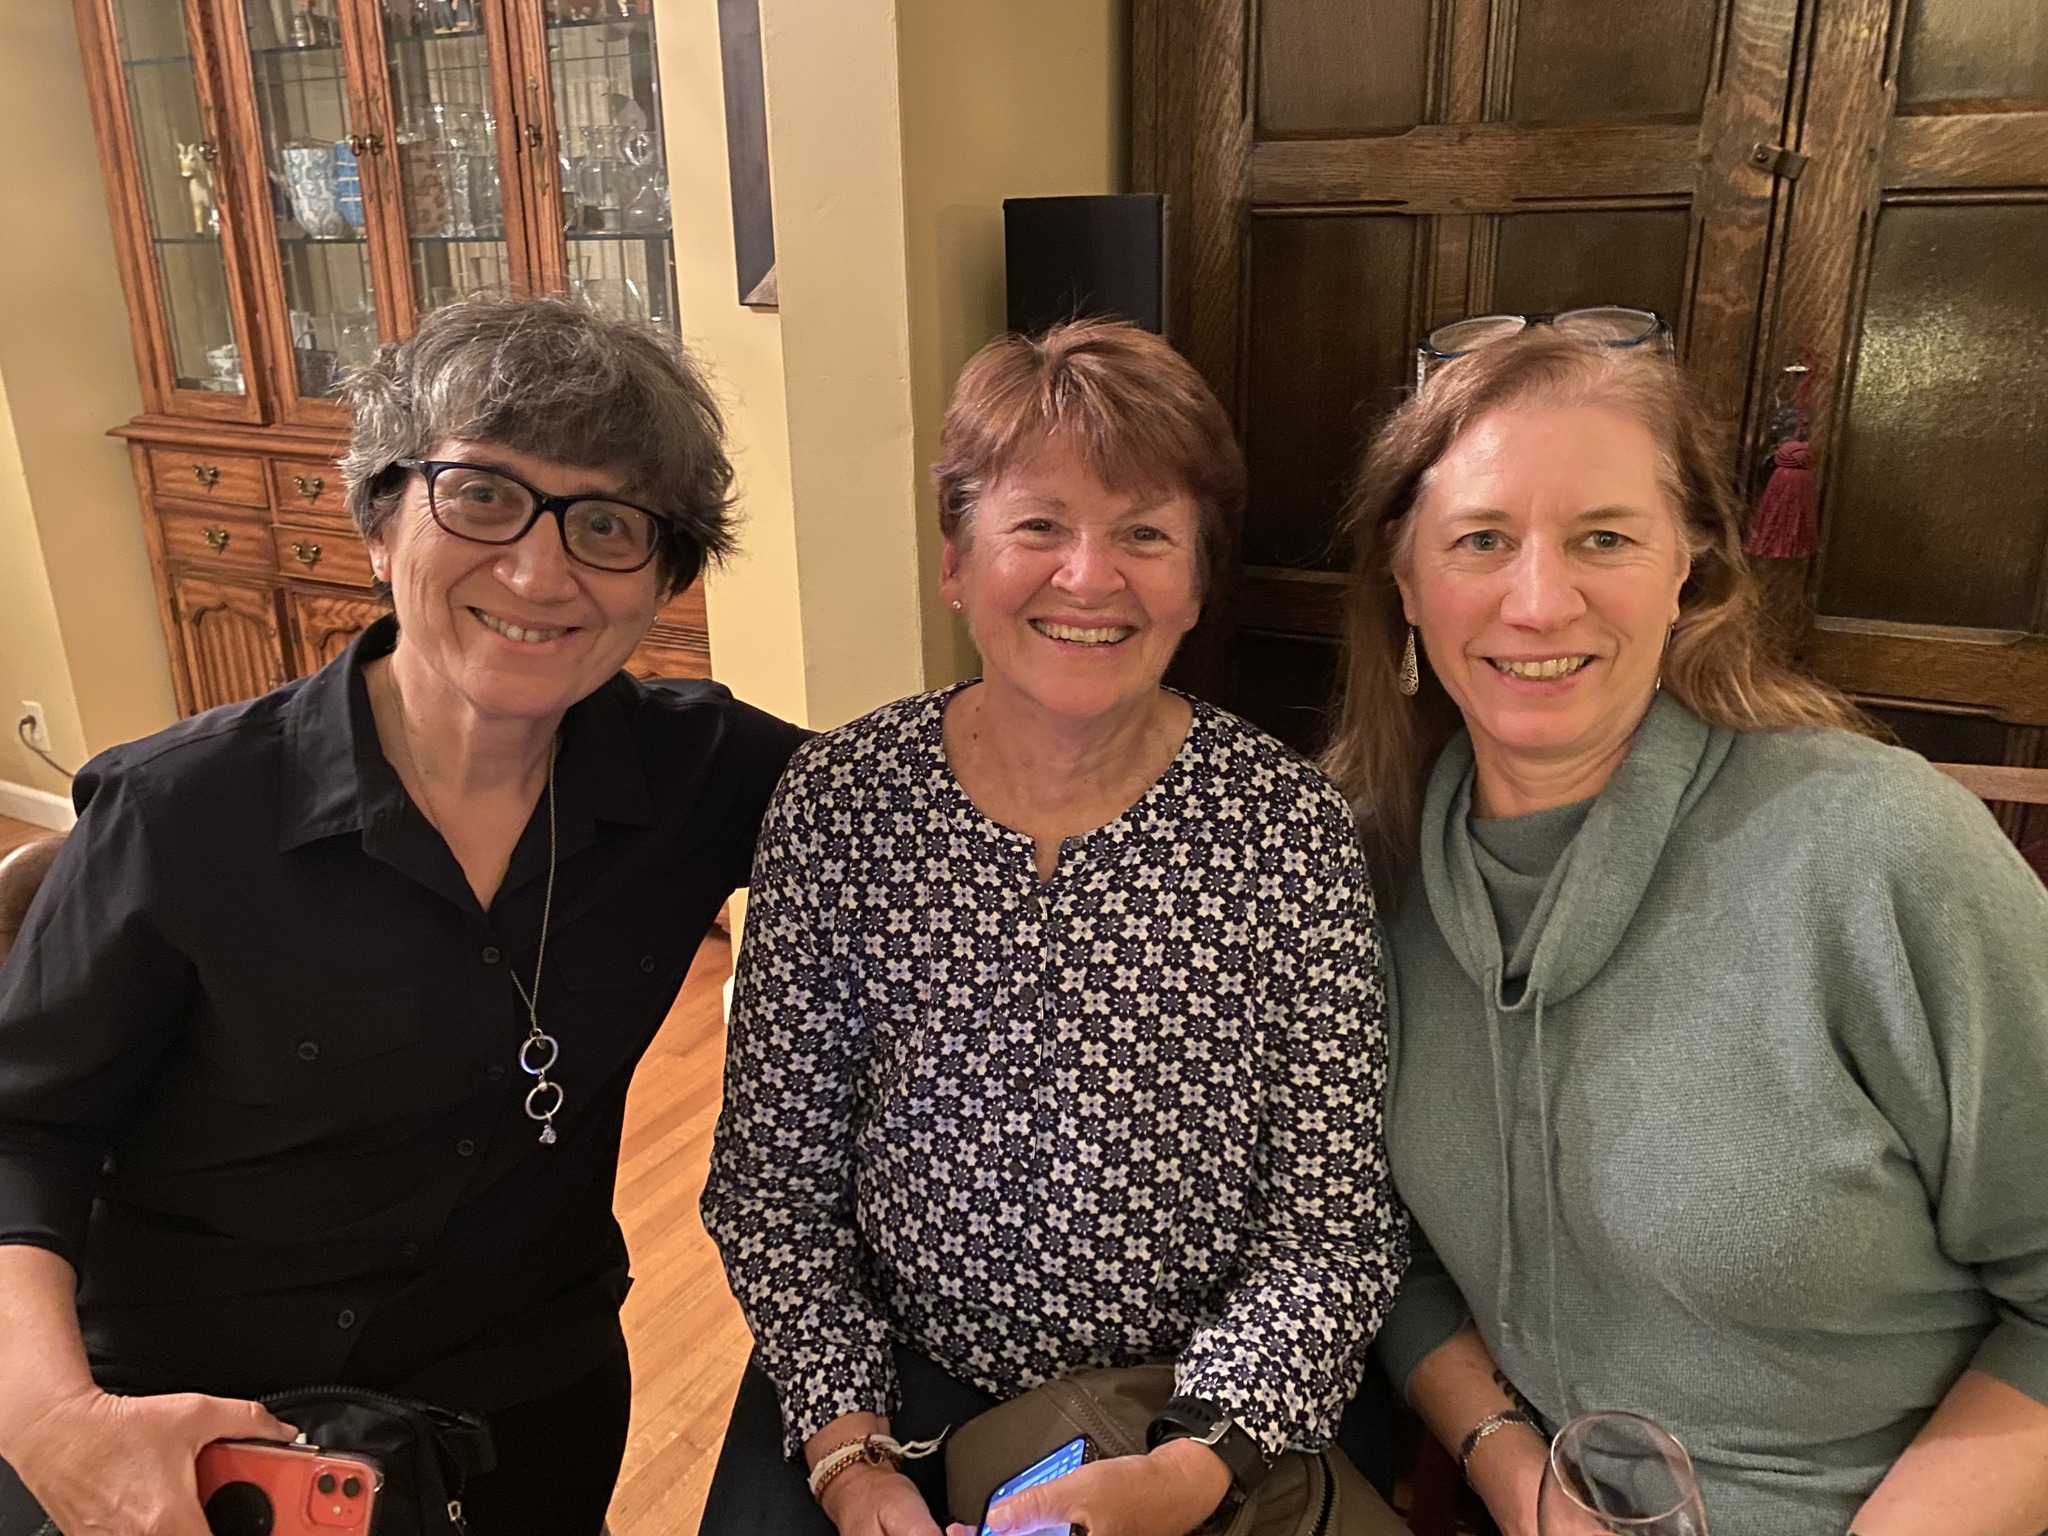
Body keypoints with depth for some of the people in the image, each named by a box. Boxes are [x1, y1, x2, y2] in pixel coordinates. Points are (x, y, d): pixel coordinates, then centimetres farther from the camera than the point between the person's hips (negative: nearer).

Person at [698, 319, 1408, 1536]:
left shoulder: (1287, 824, -13)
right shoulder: (840, 798, -10)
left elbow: (1334, 1227, -10)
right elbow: (771, 1173, -4)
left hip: (1205, 1417, 1)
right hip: (890, 1378, 0)